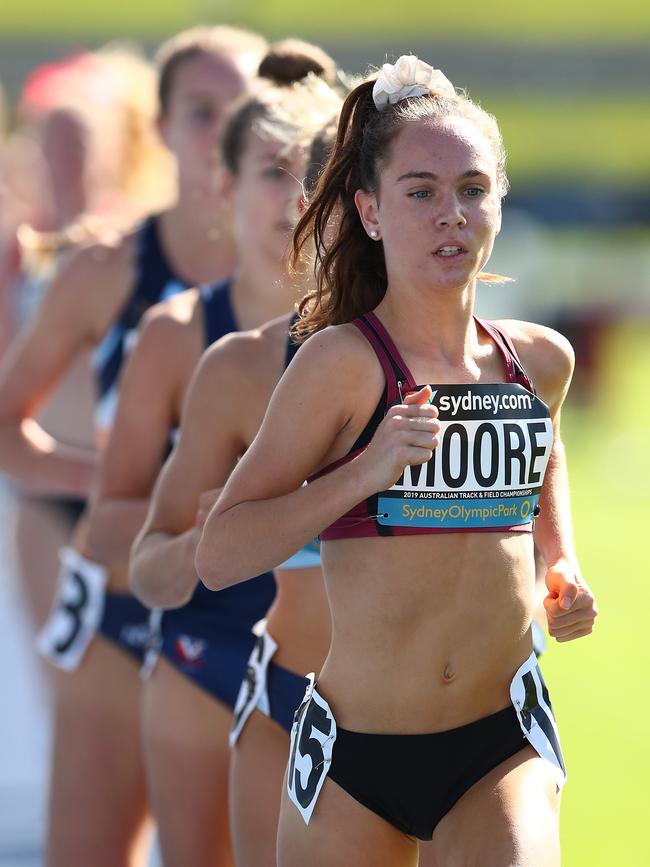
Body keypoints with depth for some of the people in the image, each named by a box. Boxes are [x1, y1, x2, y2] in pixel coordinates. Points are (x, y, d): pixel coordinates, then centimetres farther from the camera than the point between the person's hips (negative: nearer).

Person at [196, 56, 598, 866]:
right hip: (356, 756, -2)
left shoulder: (540, 359, 5)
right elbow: (219, 554, -14)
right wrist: (367, 471, -23)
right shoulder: (344, 362, -10)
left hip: (506, 743, 2)